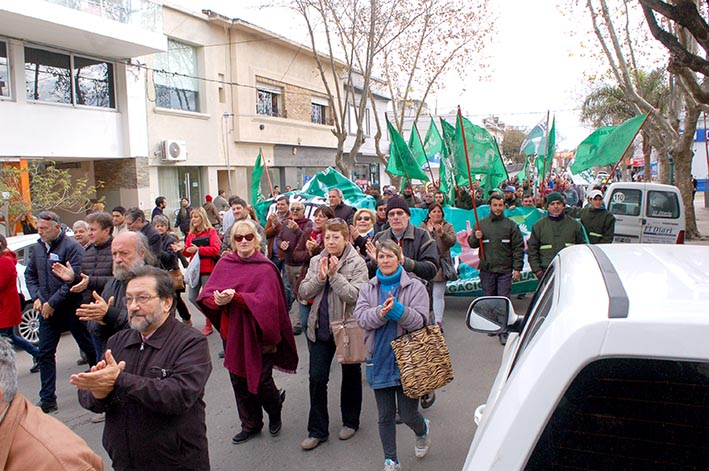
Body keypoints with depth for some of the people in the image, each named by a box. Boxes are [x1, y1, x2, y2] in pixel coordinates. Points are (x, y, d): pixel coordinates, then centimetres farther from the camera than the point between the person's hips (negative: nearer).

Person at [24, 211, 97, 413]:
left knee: (90, 348, 7)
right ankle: (47, 399, 15)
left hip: (72, 308, -6)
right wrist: (36, 298, 1)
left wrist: (53, 303, -19)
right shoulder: (38, 247, 7)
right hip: (47, 311, 7)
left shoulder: (71, 247, -15)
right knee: (45, 353, 6)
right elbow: (30, 274, 17)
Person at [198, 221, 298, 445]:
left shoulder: (265, 268, -9)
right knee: (238, 381, 13)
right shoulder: (224, 264, 2)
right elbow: (206, 294, -4)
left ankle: (275, 411, 35)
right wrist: (218, 300, -26)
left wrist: (235, 296, -29)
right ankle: (251, 425, 34)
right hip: (232, 333, 4)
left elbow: (265, 301, -20)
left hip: (257, 334, -4)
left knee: (261, 381, 1)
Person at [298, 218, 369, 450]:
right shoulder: (316, 261, 3)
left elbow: (354, 295, -22)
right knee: (317, 378, 5)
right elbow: (304, 293, -2)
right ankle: (317, 430, 18)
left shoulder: (357, 263, -11)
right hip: (320, 328, 4)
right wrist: (320, 277, -16)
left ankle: (350, 422, 34)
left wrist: (334, 275, -23)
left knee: (350, 376, 14)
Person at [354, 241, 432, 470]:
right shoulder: (368, 289, 6)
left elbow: (419, 320, -13)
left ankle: (422, 430, 39)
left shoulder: (415, 287, -3)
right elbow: (361, 317, -8)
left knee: (408, 414, 3)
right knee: (385, 416, 12)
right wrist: (382, 312, -26)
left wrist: (397, 309, -28)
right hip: (380, 359, 3)